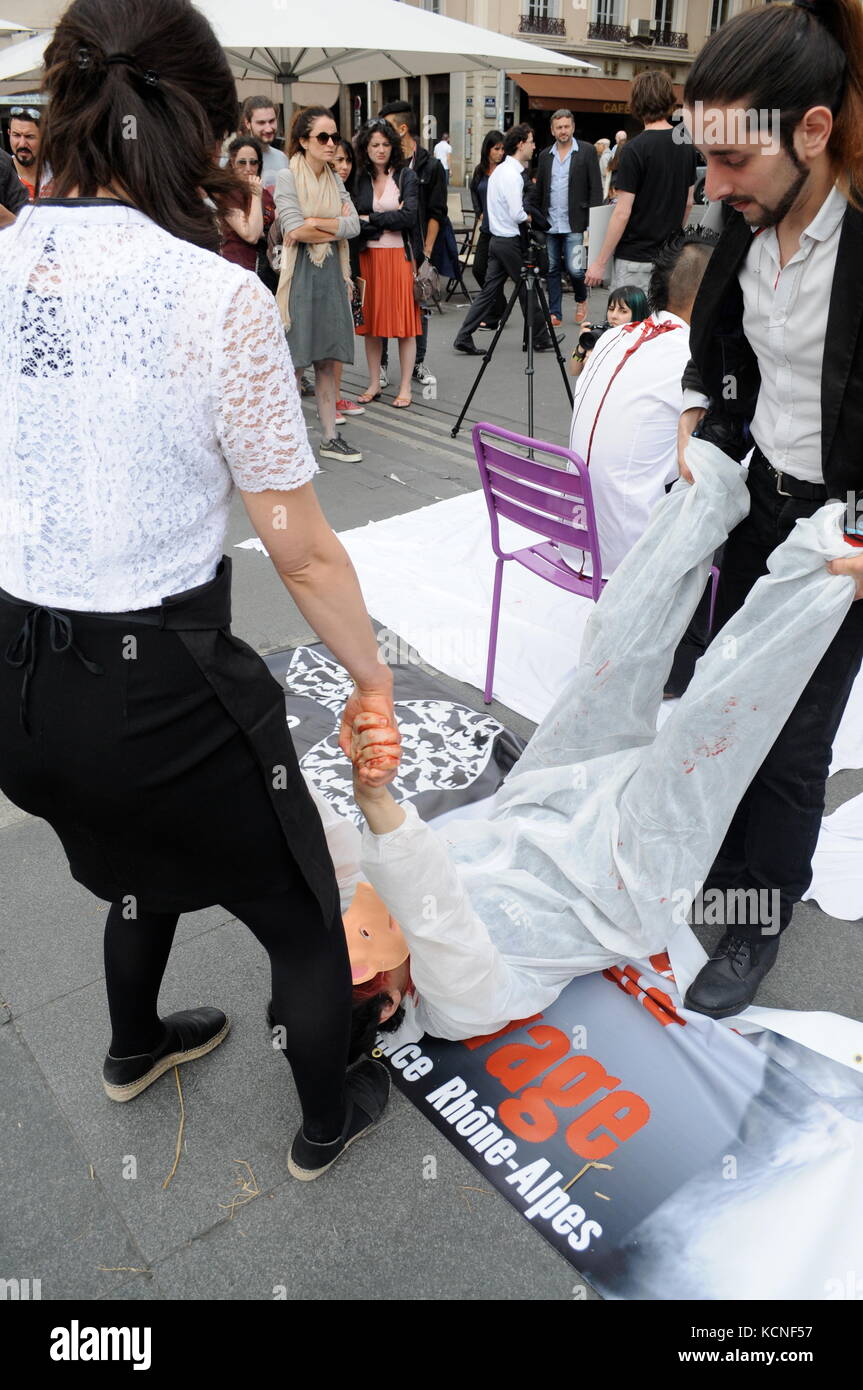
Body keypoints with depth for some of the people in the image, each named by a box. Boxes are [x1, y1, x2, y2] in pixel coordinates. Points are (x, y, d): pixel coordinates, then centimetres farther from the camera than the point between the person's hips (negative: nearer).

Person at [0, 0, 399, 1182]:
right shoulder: (218, 296, -17)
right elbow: (302, 550, -15)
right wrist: (373, 680, 0)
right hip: (160, 682, -6)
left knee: (141, 864, 36)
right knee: (302, 917, 21)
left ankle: (136, 1048, 62)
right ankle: (328, 1122, 46)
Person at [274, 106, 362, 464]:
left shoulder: (334, 179, 13)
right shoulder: (287, 177, -5)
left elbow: (354, 225, 0)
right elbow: (296, 230, -15)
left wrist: (314, 223, -11)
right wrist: (337, 227, -5)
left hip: (331, 273, 6)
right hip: (300, 275, -5)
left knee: (327, 360, 8)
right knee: (292, 360, -4)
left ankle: (330, 437, 12)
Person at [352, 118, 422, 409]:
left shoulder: (406, 176, 1)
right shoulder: (359, 179, 7)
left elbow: (409, 216, -12)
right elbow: (354, 222, -3)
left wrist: (370, 219, -8)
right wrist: (389, 220, -13)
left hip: (401, 255, -3)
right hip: (369, 257, 3)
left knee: (405, 320, -2)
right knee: (371, 322, 6)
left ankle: (405, 387, 5)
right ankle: (374, 384, 16)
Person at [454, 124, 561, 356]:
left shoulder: (500, 170, 13)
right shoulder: (513, 175, -17)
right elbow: (517, 215, -21)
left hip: (497, 239, 9)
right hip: (511, 241, -9)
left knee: (489, 290, 7)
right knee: (527, 289, 3)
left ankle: (464, 338, 3)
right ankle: (541, 338, 15)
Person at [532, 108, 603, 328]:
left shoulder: (587, 151, 1)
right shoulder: (545, 155, 12)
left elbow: (596, 188, -2)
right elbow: (539, 191, 16)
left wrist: (593, 221, -10)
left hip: (573, 224, -4)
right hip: (550, 225, 4)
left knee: (574, 268, -9)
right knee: (552, 269, 6)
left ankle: (581, 299, 20)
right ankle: (555, 313, 13)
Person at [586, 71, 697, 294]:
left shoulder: (634, 149, -15)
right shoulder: (686, 146, 6)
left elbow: (622, 212, -17)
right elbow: (688, 202, 14)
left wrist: (601, 261, -12)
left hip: (635, 258, -7)